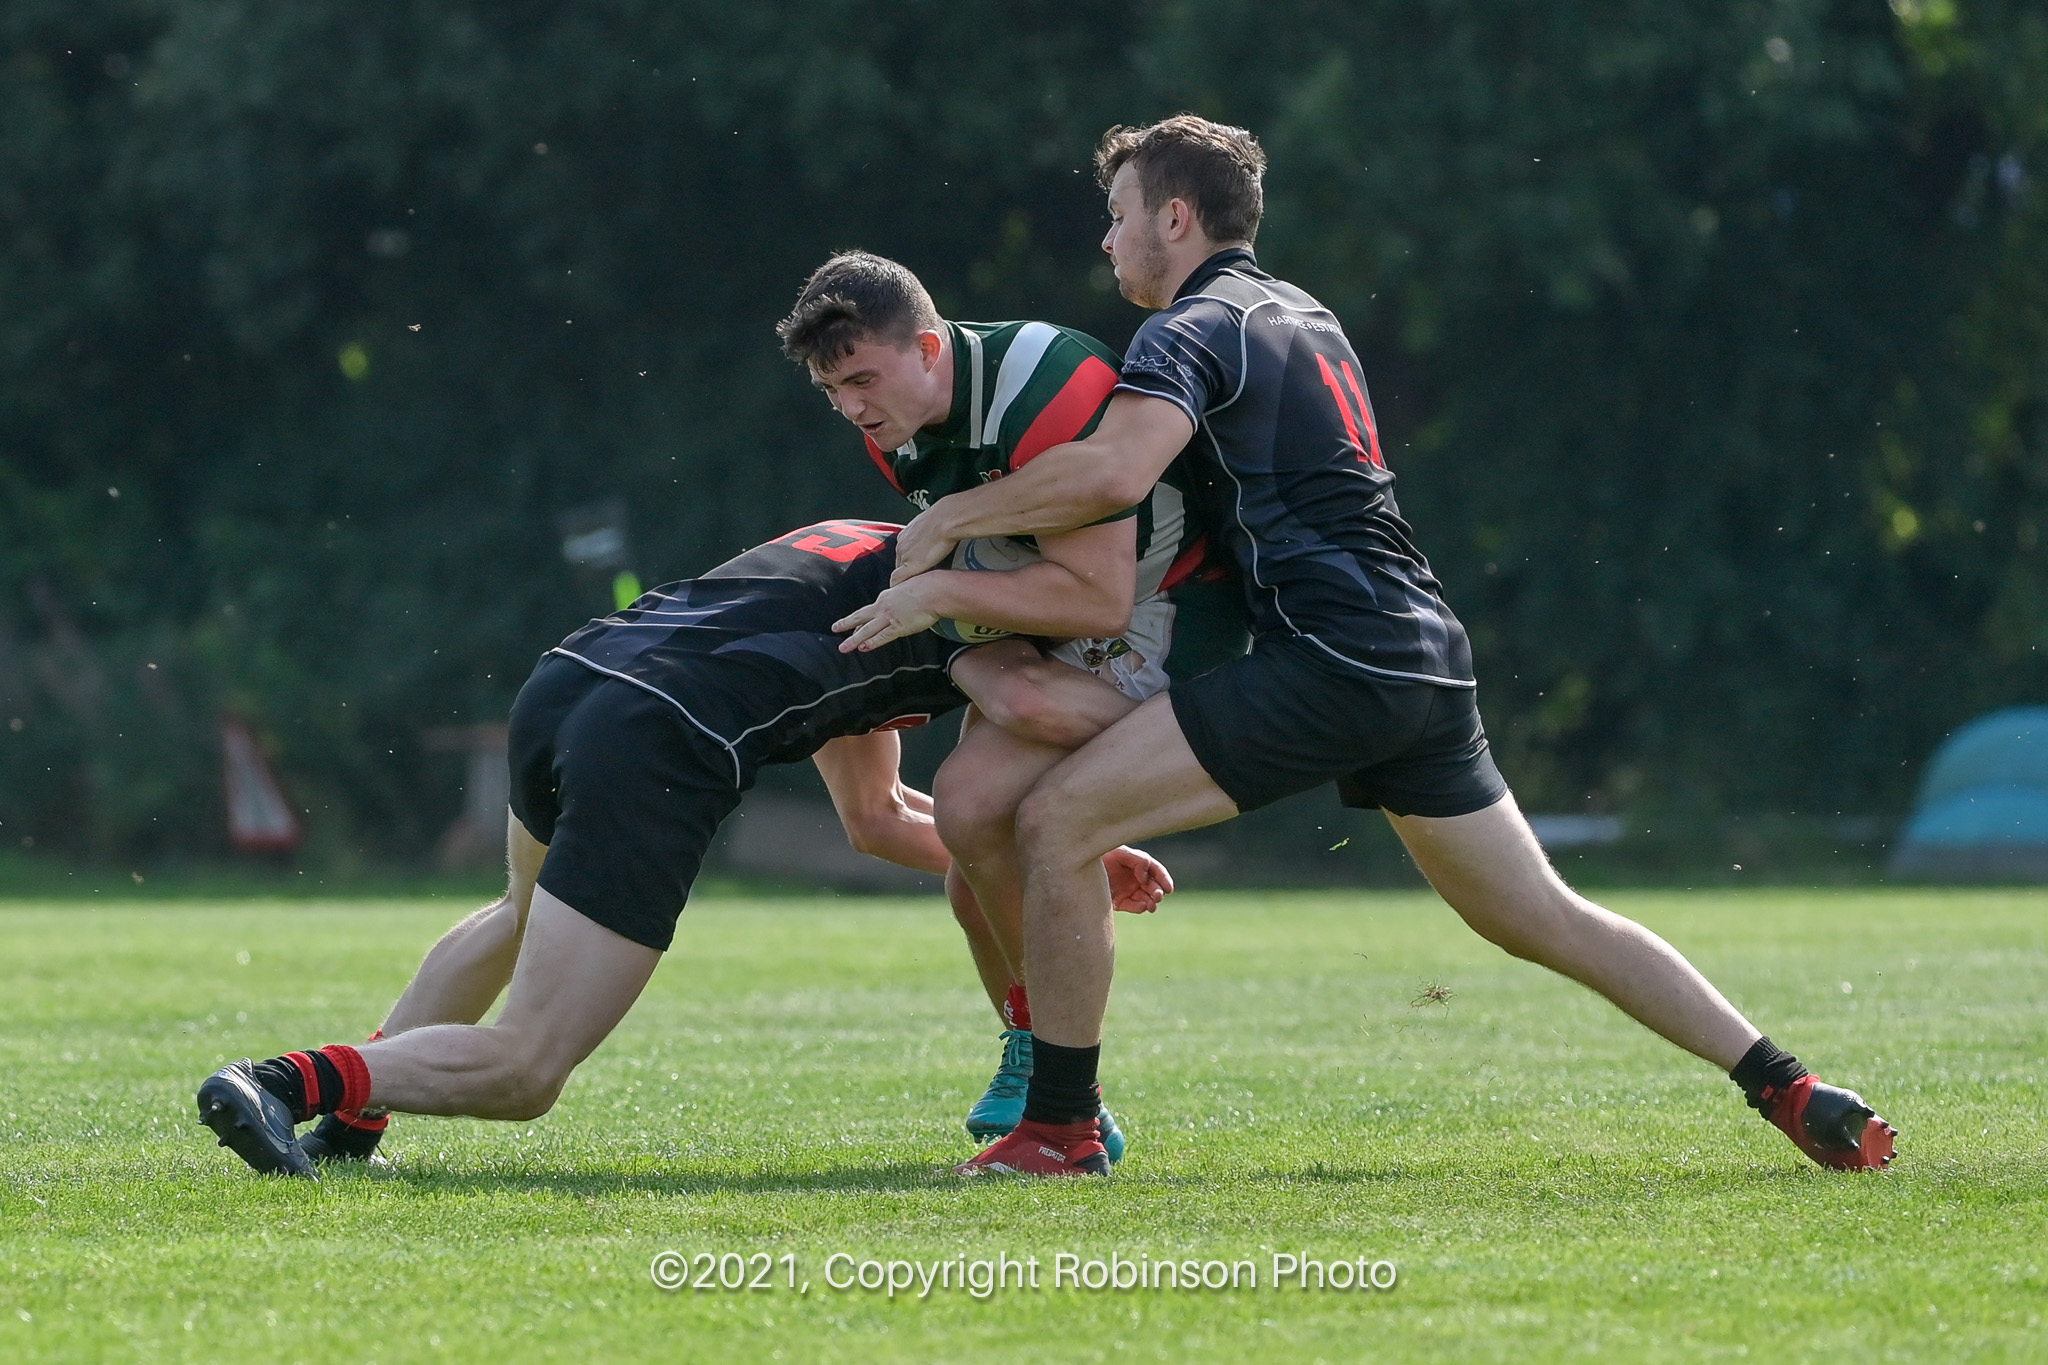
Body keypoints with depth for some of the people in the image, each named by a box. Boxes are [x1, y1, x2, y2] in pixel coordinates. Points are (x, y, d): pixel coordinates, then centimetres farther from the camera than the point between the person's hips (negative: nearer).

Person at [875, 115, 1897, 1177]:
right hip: (1425, 655, 9)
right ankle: (1794, 1095, 9)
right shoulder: (1302, 317, 25)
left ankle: (1058, 1128, -5)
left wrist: (948, 518, -10)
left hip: (1331, 654, -9)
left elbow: (1112, 470, -23)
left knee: (1059, 818, -7)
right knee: (1544, 922, 14)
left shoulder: (1193, 327, -3)